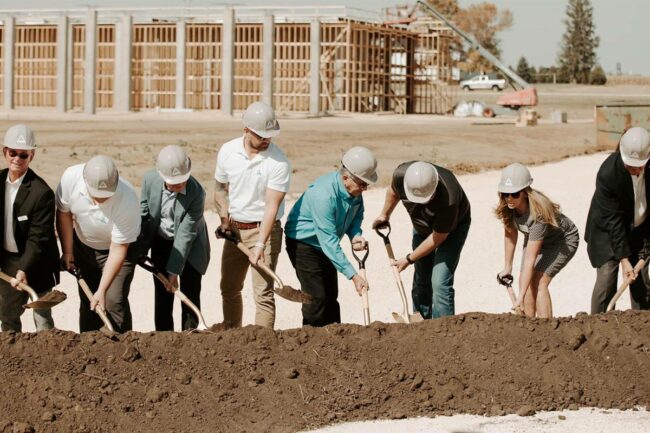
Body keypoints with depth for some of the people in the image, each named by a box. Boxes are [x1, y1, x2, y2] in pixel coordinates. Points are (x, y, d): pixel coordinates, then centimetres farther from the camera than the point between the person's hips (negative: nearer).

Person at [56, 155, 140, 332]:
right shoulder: (71, 177, -29)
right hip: (84, 244, 4)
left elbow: (117, 251, -29)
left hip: (119, 246, -3)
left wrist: (102, 291, -29)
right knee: (87, 299, 7)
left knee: (114, 301, -13)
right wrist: (68, 251, -4)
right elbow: (64, 212, -9)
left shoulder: (127, 201, -38)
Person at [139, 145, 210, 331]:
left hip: (189, 246, -3)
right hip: (162, 243, 3)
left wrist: (173, 271, -23)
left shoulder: (196, 193, -30)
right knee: (162, 295, 4)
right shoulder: (150, 179, -19)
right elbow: (143, 212, -2)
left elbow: (186, 234, -26)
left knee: (190, 294, -3)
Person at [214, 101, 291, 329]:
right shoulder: (228, 151, -3)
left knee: (263, 292, -8)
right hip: (235, 229, 5)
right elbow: (220, 188, 12)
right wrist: (224, 219, -1)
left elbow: (272, 206, -21)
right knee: (229, 288, 14)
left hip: (263, 229, -5)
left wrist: (260, 244, -27)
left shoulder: (278, 162, -17)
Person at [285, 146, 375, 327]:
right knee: (317, 298, -12)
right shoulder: (324, 194, -35)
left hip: (325, 243, 8)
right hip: (303, 243, -8)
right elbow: (329, 241, -35)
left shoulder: (355, 189, -10)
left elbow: (357, 214, 12)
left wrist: (355, 235, -12)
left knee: (331, 297, 10)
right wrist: (353, 275, -35)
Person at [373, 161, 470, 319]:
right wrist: (384, 215, 16)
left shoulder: (448, 200, -43)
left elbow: (438, 237, -27)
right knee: (421, 281, 8)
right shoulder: (401, 174, -29)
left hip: (452, 227, -5)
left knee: (440, 282, -16)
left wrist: (409, 259, -18)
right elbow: (393, 192, -1)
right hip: (422, 226, 5)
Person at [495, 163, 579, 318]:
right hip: (537, 239, 7)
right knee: (525, 280, -7)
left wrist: (520, 297, -39)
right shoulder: (508, 207, -22)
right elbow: (510, 234, -3)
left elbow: (530, 260, -40)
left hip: (564, 240, -7)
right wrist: (507, 267, 1)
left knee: (539, 282, -21)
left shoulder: (537, 213, -41)